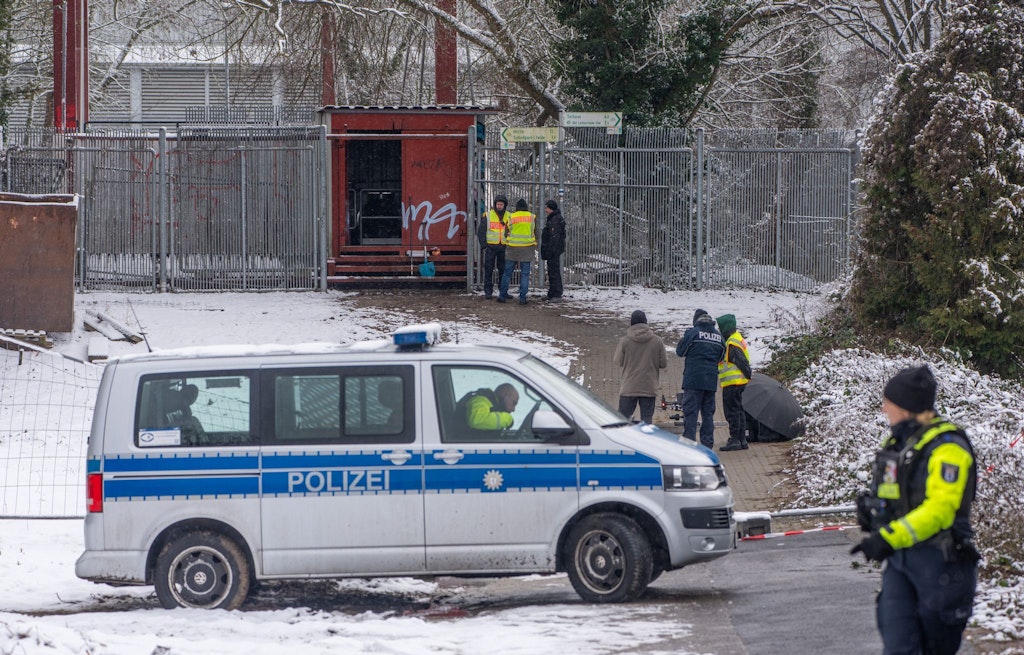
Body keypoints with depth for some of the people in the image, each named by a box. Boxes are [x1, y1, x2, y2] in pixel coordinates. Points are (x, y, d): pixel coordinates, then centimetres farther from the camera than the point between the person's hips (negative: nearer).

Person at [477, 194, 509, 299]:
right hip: (491, 247, -3)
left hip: (503, 247, 3)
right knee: (489, 270, -3)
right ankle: (488, 291, 0)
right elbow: (481, 231, 1)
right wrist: (484, 245, -6)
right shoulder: (488, 216, 1)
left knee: (503, 270, 6)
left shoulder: (508, 217, 9)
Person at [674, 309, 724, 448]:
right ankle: (707, 443, 10)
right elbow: (721, 357, 16)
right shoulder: (719, 336, 10)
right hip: (711, 381, 5)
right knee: (708, 413, 10)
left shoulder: (692, 333, -6)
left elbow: (680, 351, 1)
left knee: (690, 411, -4)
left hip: (693, 379, -5)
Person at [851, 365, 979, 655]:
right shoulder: (897, 441, 13)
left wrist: (889, 538, -30)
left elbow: (939, 510, -24)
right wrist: (869, 506, 3)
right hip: (899, 560, 8)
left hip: (938, 560, -8)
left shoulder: (946, 446, -16)